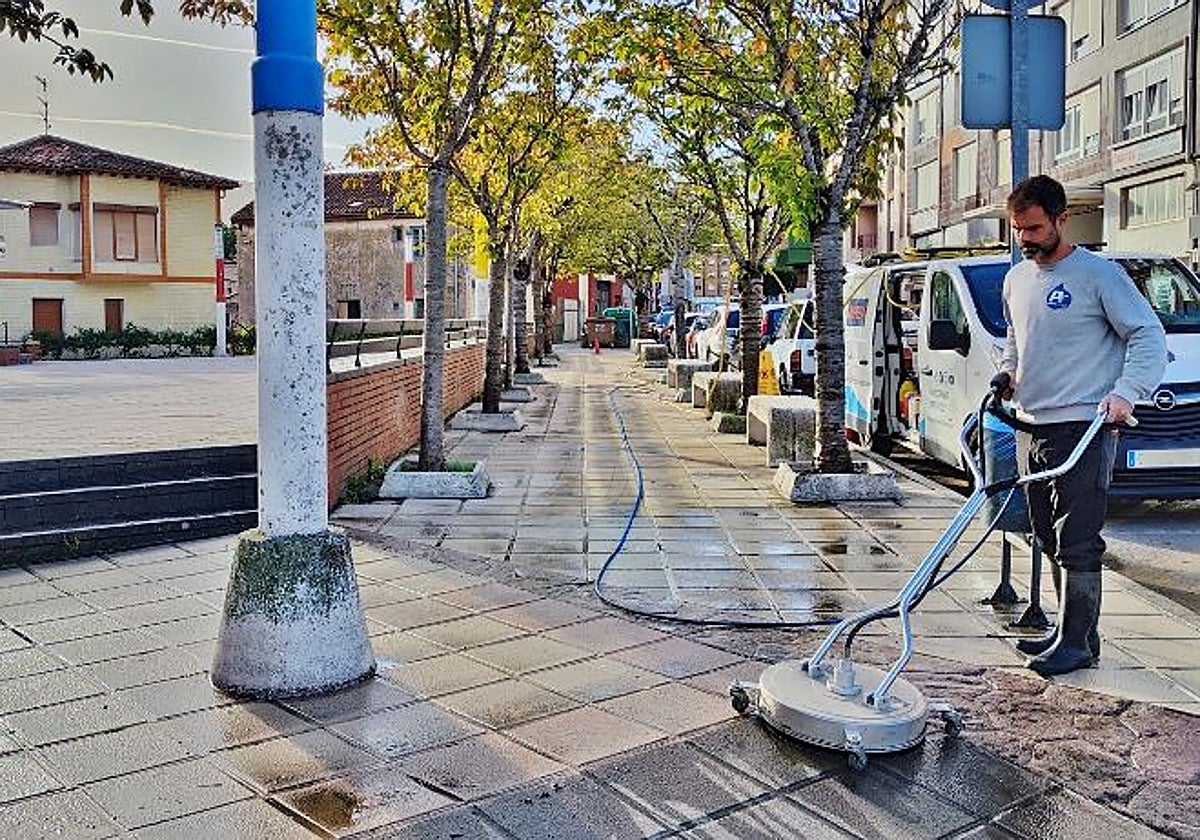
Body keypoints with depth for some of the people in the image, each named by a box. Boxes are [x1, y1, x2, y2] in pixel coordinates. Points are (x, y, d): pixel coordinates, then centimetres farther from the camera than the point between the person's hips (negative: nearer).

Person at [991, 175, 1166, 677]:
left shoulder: (1099, 274, -7)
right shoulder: (1016, 279, 14)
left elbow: (1149, 336, -6)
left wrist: (1127, 390, -19)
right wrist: (1007, 373, 11)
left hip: (1084, 429, -7)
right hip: (1033, 429, 8)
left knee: (1077, 542, -8)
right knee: (1051, 540, 13)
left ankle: (1078, 642, -1)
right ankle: (1069, 630, 23)